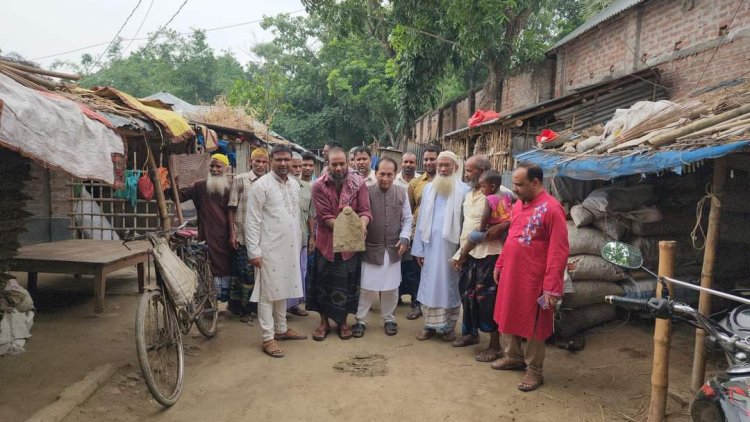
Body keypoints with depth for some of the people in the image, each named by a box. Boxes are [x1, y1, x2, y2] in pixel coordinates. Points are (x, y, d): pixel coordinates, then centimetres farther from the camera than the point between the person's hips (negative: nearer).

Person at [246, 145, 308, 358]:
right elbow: (252, 220, -11)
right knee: (267, 293, 1)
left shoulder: (294, 184, 10)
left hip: (290, 248, 6)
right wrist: (254, 251, -15)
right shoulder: (261, 185, -9)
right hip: (269, 248, -6)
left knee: (283, 289, 16)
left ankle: (281, 329, 30)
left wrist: (298, 243, 12)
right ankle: (268, 338, 9)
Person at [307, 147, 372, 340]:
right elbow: (325, 216, -14)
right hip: (326, 241, 0)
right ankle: (324, 322, 27)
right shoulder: (319, 186, -9)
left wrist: (362, 225, -34)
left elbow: (365, 210, -12)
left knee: (347, 282, 10)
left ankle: (342, 321, 29)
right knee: (323, 282, 9)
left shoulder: (358, 183, -7)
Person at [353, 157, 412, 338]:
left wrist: (404, 238, -3)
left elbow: (407, 219, 7)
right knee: (367, 286, 4)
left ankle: (389, 319, 30)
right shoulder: (367, 192, -8)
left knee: (391, 286, 13)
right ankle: (361, 320, 20)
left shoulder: (401, 192, 2)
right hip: (371, 248, -2)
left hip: (393, 248, 3)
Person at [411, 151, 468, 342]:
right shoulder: (429, 188, 7)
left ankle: (449, 326, 20)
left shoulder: (464, 190, -6)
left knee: (449, 285, 8)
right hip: (431, 245, 4)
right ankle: (430, 324, 19)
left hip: (452, 246, -3)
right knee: (430, 284, 8)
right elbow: (422, 219, 7)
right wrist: (418, 248, 4)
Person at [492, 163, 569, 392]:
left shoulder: (552, 209, -19)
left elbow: (559, 252, -20)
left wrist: (551, 287, -22)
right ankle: (514, 356, 39)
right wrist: (500, 265, 17)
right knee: (508, 317, 19)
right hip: (510, 275, 8)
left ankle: (534, 370, 24)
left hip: (534, 279, -7)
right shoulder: (518, 205, 6)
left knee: (533, 325, 7)